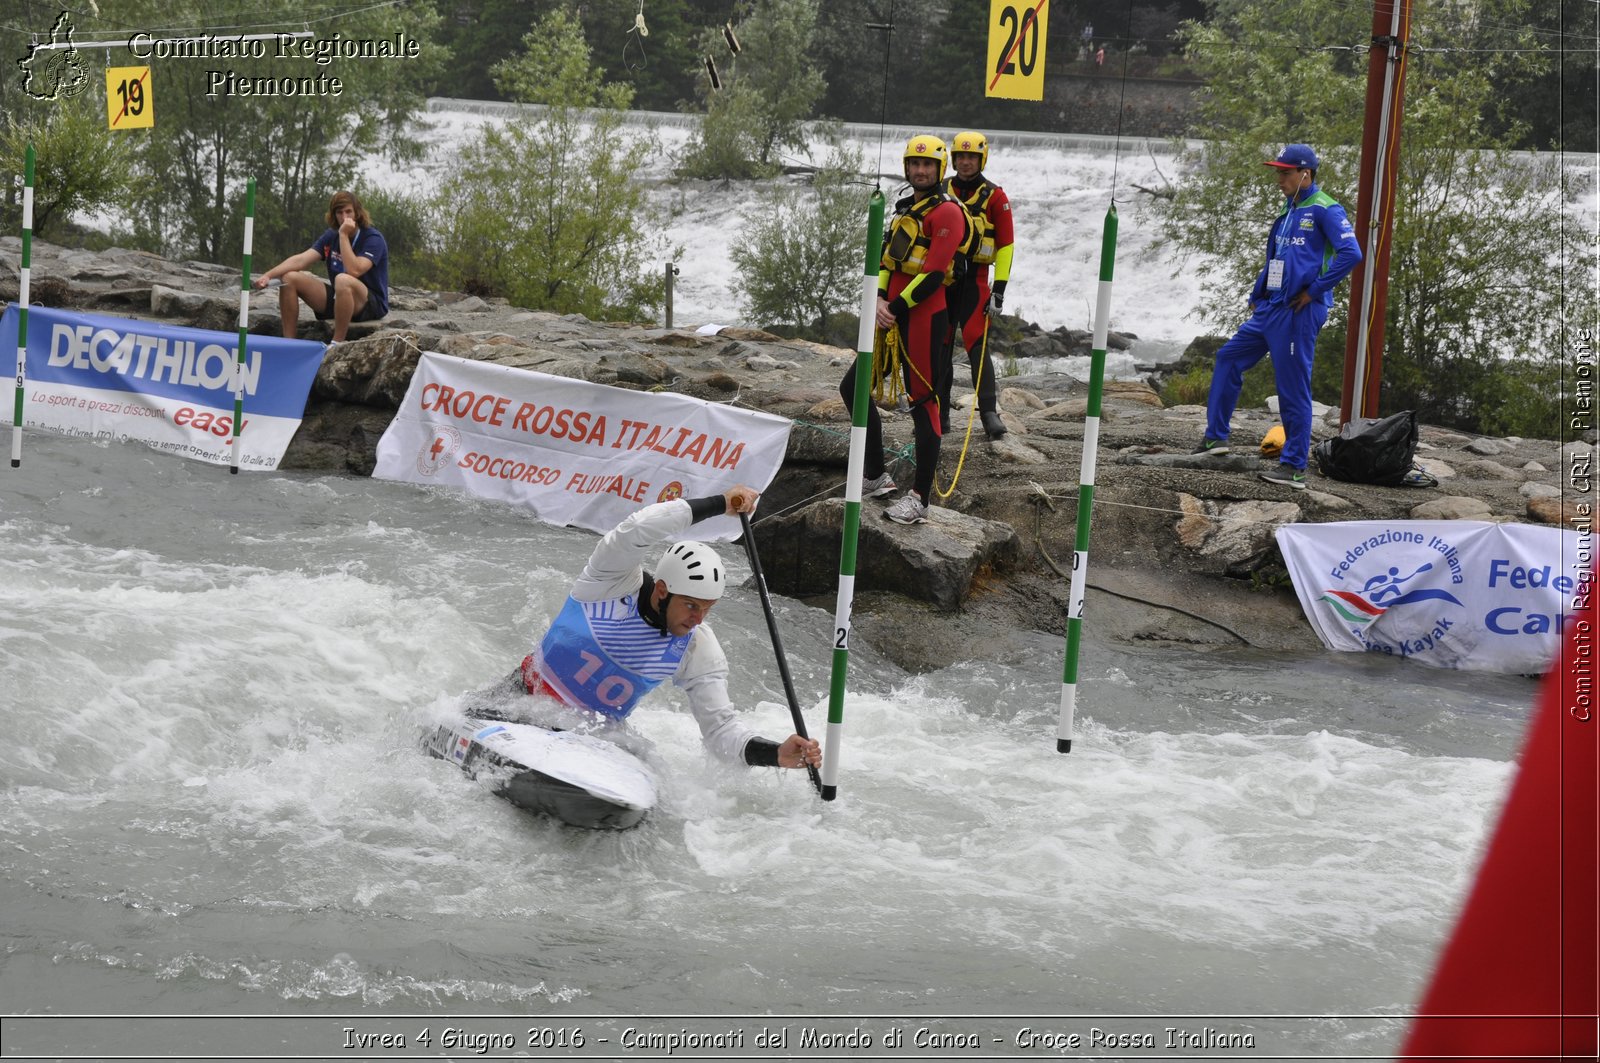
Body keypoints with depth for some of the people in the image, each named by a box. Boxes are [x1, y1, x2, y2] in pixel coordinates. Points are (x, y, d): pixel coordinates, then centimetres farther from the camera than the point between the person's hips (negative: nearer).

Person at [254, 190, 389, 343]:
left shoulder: (373, 238, -13)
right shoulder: (331, 236, 6)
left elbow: (354, 271, -29)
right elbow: (300, 260, -4)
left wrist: (344, 235, -24)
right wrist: (268, 275, -17)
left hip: (372, 303, -7)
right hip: (337, 297, 7)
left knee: (343, 280, -39)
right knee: (289, 278, -7)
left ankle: (337, 346, -31)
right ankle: (288, 342, -7)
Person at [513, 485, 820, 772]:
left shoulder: (702, 654, -10)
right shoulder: (615, 580, -21)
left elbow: (720, 727, -10)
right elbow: (640, 529, -40)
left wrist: (777, 753, -30)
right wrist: (722, 503, -34)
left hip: (594, 733, 4)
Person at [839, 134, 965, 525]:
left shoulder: (946, 212, -9)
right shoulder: (905, 208, 19)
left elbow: (933, 273, -17)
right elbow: (886, 259, 15)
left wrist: (897, 308, -16)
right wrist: (879, 300, -3)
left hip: (924, 316, -10)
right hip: (891, 316, 10)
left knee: (923, 401, -7)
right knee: (854, 387, 12)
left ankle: (920, 498, -5)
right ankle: (875, 475, 21)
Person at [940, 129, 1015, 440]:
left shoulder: (994, 196, -2)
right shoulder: (941, 192, 9)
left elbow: (1006, 245, -3)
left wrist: (999, 289, -9)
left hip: (974, 278, -4)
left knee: (977, 345, -12)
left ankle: (989, 412, -10)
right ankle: (938, 414, 10)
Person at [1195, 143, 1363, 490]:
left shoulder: (1325, 210, -10)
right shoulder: (1288, 210, 16)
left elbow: (1351, 253, -20)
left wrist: (1315, 289, -16)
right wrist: (1256, 298, 18)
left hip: (1298, 314, -10)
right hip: (1270, 308, 10)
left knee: (1293, 389, -6)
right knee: (1228, 358, 17)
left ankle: (1294, 467, 0)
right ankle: (1216, 436, 26)